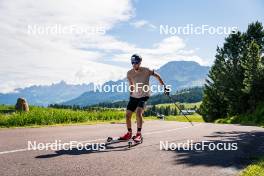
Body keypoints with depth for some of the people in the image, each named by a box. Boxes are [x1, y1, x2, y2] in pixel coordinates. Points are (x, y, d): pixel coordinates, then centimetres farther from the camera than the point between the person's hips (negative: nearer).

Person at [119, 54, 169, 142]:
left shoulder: (146, 70, -15)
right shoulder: (129, 73, -5)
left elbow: (157, 76, 0)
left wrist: (164, 87, 1)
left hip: (144, 96, -4)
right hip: (134, 96, 4)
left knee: (138, 112, -25)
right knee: (127, 114, 0)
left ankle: (139, 134, -15)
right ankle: (129, 133, 21)